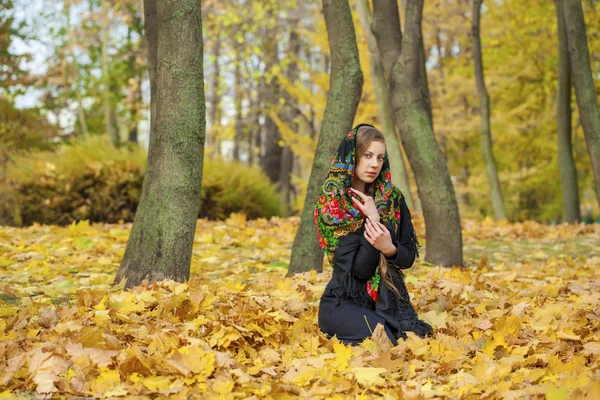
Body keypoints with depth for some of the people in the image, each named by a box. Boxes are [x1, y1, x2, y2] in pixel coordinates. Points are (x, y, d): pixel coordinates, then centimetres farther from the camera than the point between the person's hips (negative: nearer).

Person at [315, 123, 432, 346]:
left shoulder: (393, 198, 1)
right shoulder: (330, 205, -10)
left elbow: (409, 257, 1)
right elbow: (358, 270, -16)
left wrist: (390, 249, -22)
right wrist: (372, 220, -22)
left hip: (389, 300, 4)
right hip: (344, 303, -4)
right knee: (386, 339, -29)